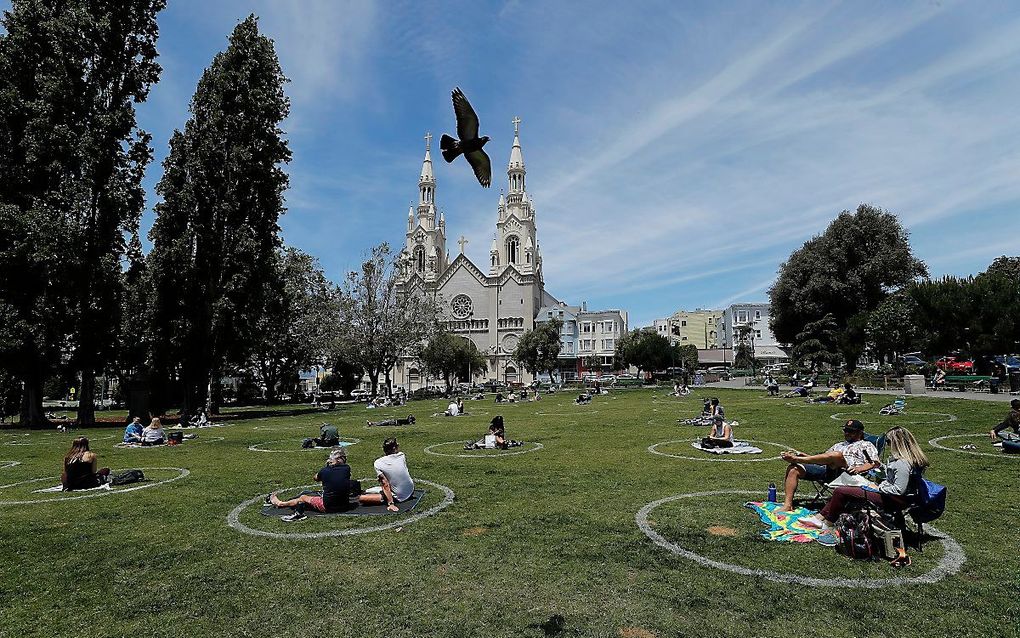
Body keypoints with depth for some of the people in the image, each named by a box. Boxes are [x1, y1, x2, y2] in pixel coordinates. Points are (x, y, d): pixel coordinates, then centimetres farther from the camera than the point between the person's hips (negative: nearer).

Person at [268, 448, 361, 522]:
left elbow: (316, 478, 12)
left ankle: (280, 503, 41)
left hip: (328, 507, -4)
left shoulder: (325, 471, -12)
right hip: (344, 506, 5)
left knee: (303, 497, 19)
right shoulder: (347, 469, -6)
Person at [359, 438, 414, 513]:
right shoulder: (402, 456, -6)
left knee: (362, 498, -7)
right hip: (411, 491, 4)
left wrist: (390, 503, -18)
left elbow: (385, 485, -19)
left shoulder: (378, 463, -14)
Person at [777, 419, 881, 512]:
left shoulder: (866, 445, 22)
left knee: (835, 454, -40)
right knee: (793, 468, -16)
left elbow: (875, 463, 5)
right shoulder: (839, 445, 38)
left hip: (846, 472, -6)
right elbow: (823, 459, 31)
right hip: (826, 471, 7)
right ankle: (787, 505, -24)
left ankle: (796, 458, -40)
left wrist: (859, 469, -15)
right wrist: (805, 455, 16)